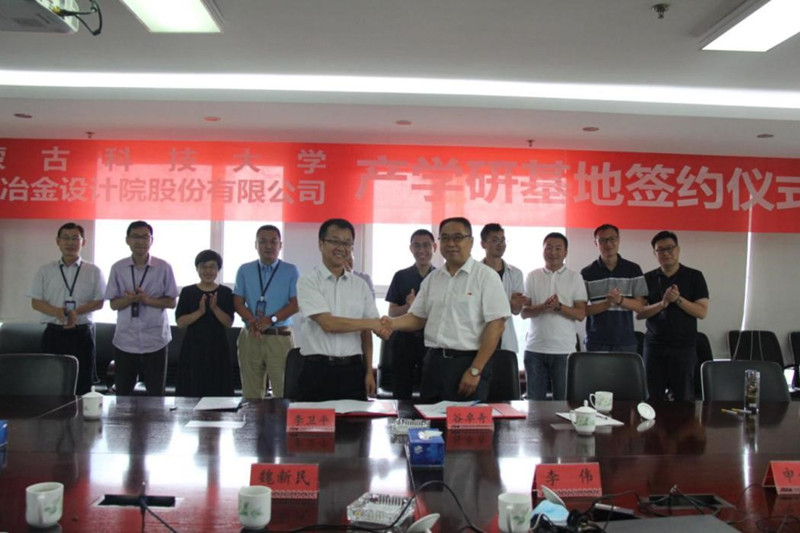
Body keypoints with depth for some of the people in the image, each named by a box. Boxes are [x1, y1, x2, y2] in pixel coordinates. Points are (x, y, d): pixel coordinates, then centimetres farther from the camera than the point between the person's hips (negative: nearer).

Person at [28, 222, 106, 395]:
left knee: (82, 384, -1)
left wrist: (77, 311, -17)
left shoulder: (93, 271, 6)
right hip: (53, 333, 1)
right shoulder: (46, 271, 9)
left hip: (82, 333, -1)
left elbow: (99, 302, 2)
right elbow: (36, 302, 5)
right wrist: (57, 312, -15)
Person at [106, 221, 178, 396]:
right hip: (125, 340, 1)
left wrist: (148, 300, -17)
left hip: (155, 340, -1)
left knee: (156, 394, 7)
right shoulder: (118, 268, 1)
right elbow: (114, 304, 3)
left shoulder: (163, 268, -3)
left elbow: (171, 302, 0)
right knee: (122, 394, 11)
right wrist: (130, 299, -18)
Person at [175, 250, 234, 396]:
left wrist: (215, 308, -18)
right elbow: (180, 322, -4)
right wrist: (200, 312, -18)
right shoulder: (188, 292, 4)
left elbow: (229, 322, -2)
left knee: (217, 391, 0)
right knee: (192, 391, 0)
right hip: (193, 347, 0)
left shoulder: (225, 292, 4)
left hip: (217, 348, 0)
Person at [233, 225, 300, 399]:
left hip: (280, 337, -2)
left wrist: (271, 320, -17)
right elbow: (238, 302, 4)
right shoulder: (244, 271, 10)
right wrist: (253, 322, -15)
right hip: (250, 336, 2)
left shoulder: (291, 271, 4)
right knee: (251, 393, 5)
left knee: (283, 391, -3)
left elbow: (296, 303, -4)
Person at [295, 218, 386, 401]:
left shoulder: (360, 285, 9)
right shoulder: (308, 281, -3)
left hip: (352, 370, 3)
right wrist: (372, 323, -8)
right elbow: (328, 323, -13)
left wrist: (369, 372, 4)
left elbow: (365, 332, 10)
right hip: (317, 371, -3)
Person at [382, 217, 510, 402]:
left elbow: (495, 325, -11)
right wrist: (393, 323, -8)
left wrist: (475, 370, -15)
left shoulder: (485, 276, -6)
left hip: (467, 361, -5)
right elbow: (418, 318, 14)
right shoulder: (432, 278, 11)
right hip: (434, 361, 5)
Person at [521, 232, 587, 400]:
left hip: (564, 350, -1)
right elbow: (524, 312, 3)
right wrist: (543, 307, -16)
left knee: (563, 401, 3)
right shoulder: (532, 276, 8)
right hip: (535, 348, 1)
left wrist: (559, 306, -18)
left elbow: (581, 314, -1)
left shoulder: (575, 277, 4)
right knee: (534, 399, 7)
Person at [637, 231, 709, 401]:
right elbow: (639, 313, 1)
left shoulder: (694, 277, 3)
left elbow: (702, 312, -3)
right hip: (654, 346, 2)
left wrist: (678, 299, -15)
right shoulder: (648, 279, 7)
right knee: (653, 397, 3)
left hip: (684, 347, -1)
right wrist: (662, 303, -15)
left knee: (684, 397, 2)